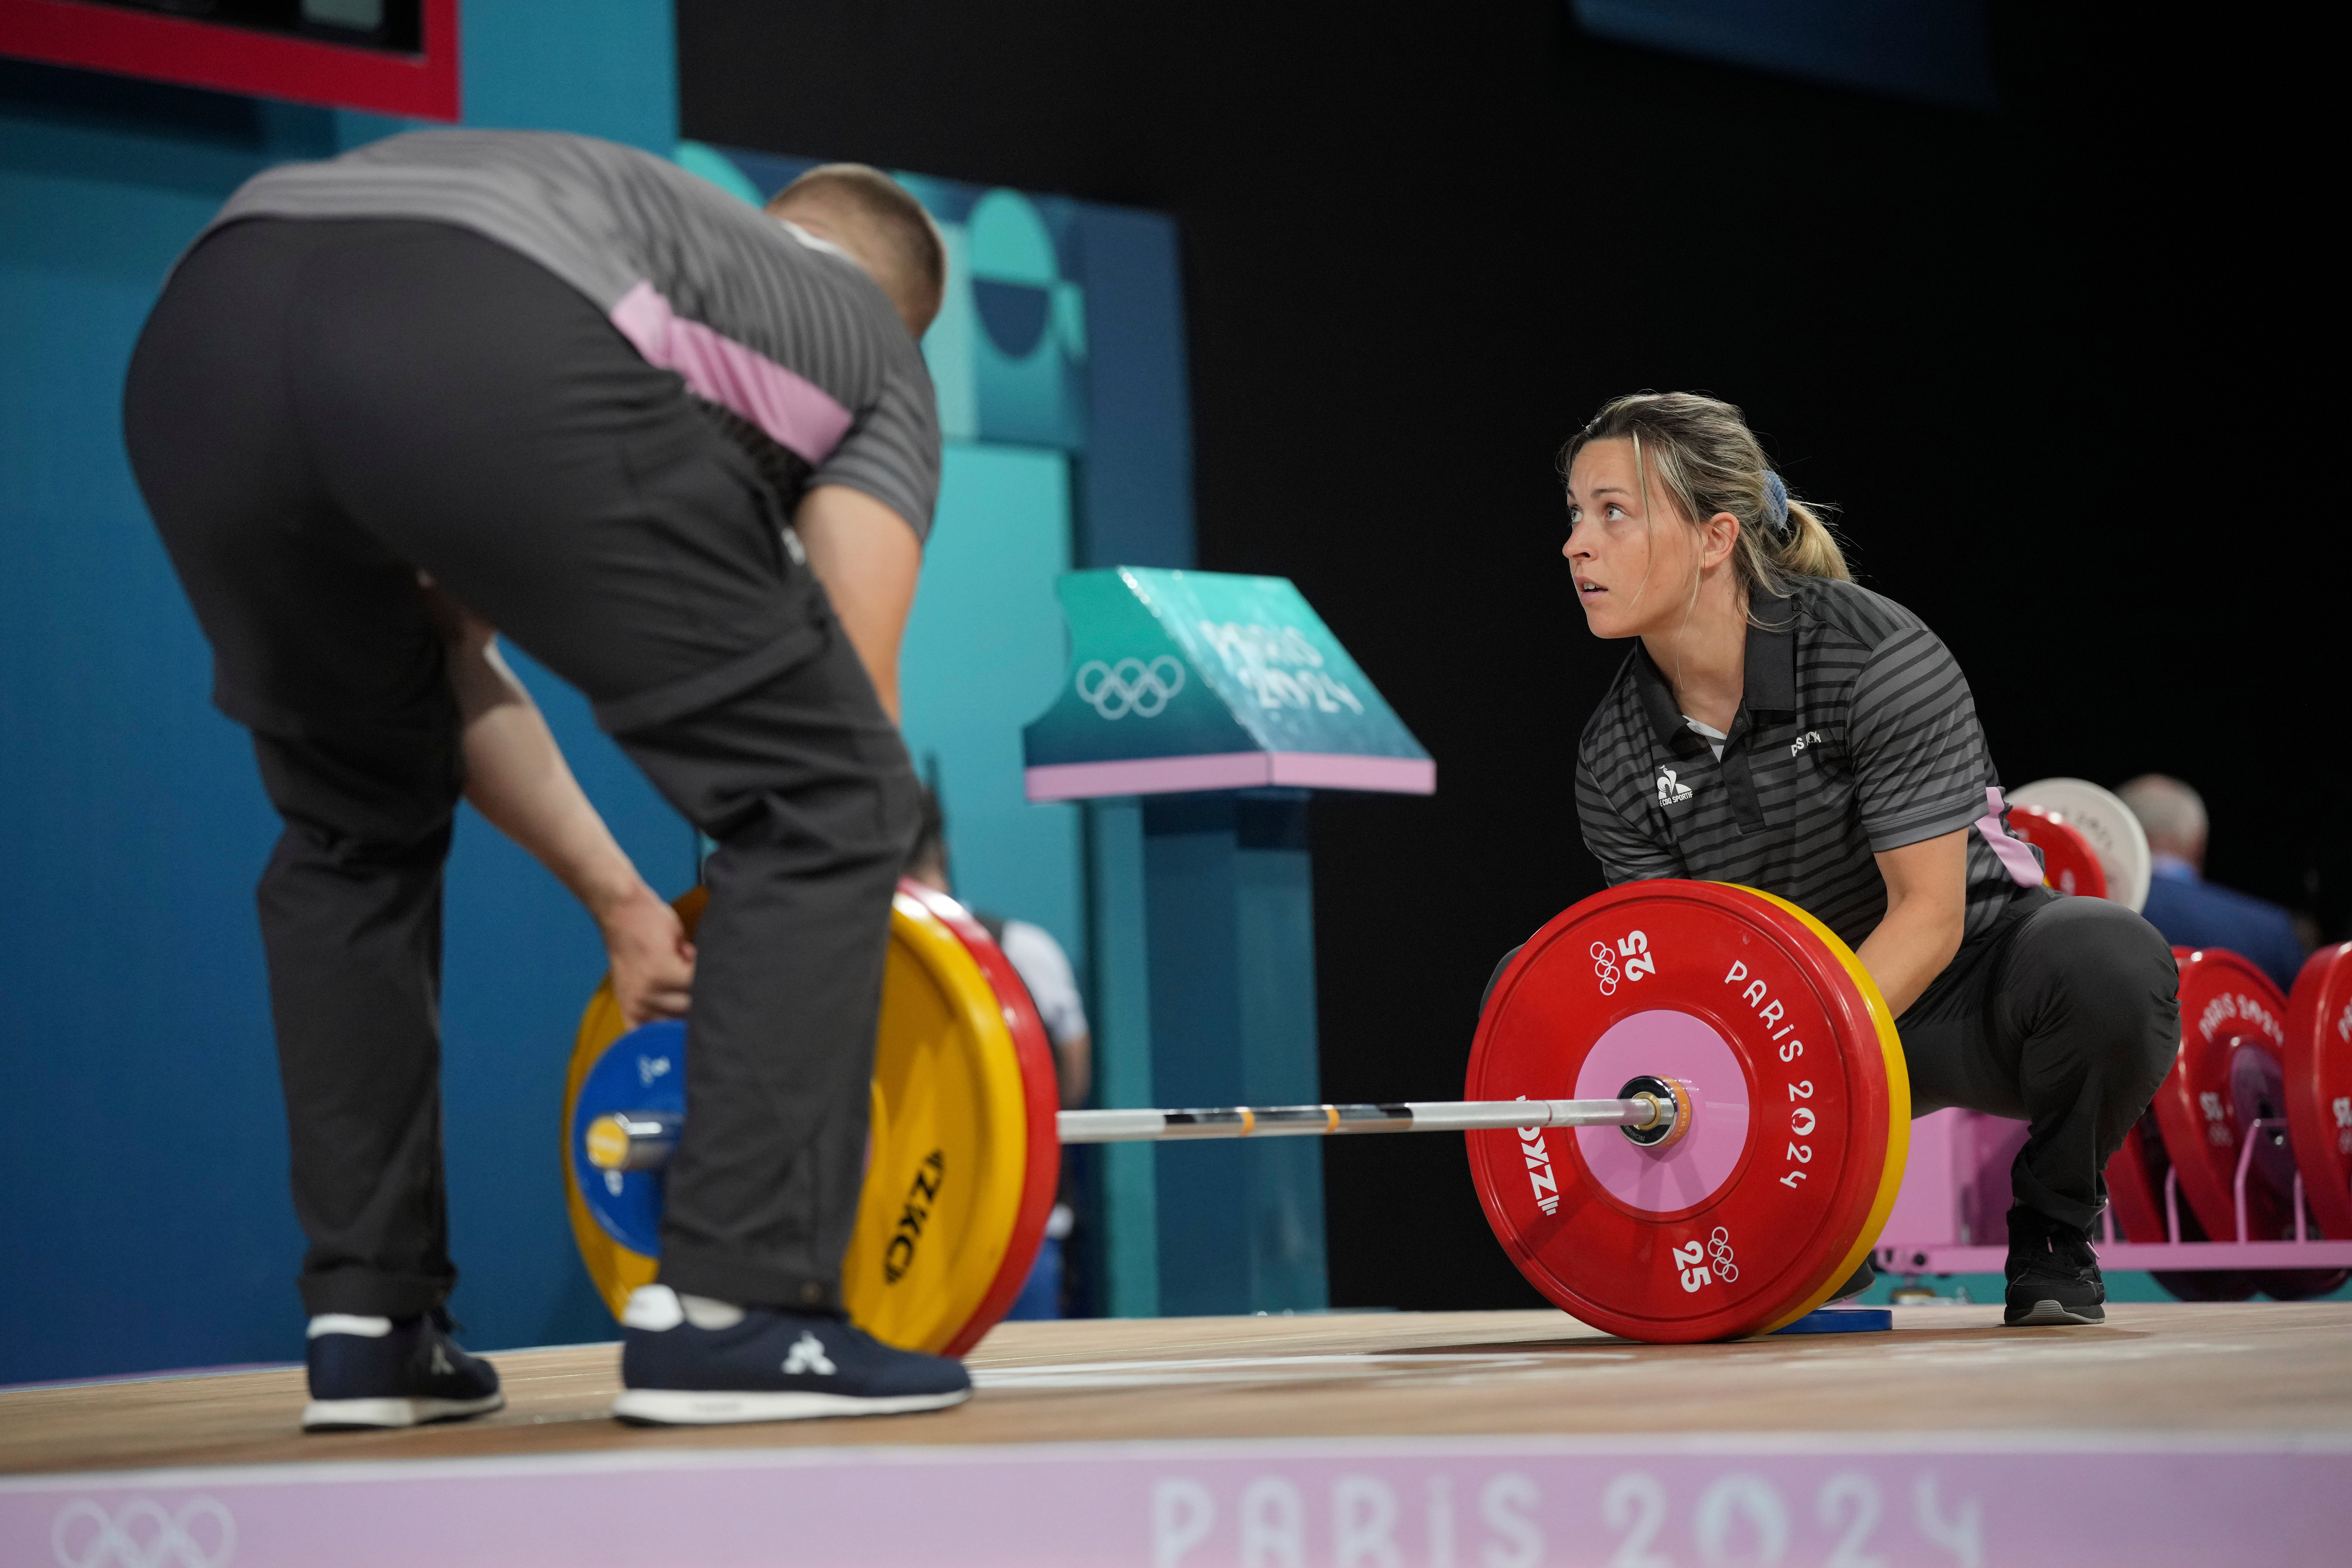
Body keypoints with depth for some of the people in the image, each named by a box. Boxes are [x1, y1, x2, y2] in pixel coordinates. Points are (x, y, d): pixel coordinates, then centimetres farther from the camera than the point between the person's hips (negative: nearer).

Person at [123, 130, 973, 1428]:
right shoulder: (871, 336, 32)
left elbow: (447, 662, 41)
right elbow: (850, 688, 21)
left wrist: (615, 896, 44)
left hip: (198, 342, 7)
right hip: (494, 355, -6)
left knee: (353, 830, 31)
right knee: (822, 794, 9)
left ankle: (366, 1322, 27)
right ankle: (726, 1313, 6)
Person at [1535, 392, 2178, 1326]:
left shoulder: (1878, 660, -24)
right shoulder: (1615, 762, -9)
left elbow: (1930, 912, -25)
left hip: (1958, 983, -4)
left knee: (2107, 962, -38)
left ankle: (2052, 1231, -7)